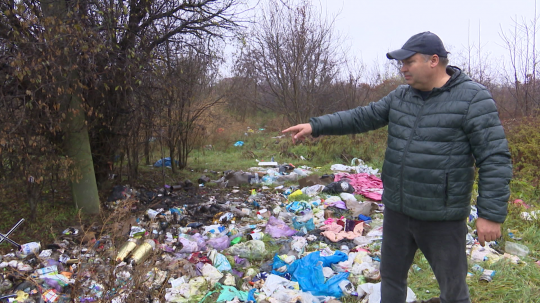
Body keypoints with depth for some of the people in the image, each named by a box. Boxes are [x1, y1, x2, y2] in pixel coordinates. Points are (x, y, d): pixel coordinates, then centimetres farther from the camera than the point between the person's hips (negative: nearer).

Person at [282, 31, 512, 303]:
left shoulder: (473, 98, -13)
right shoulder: (401, 96, 5)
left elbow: (495, 159, -15)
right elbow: (362, 117, 5)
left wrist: (492, 214, -17)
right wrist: (315, 126, -4)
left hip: (442, 218, -5)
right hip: (397, 210, 6)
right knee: (391, 276, 21)